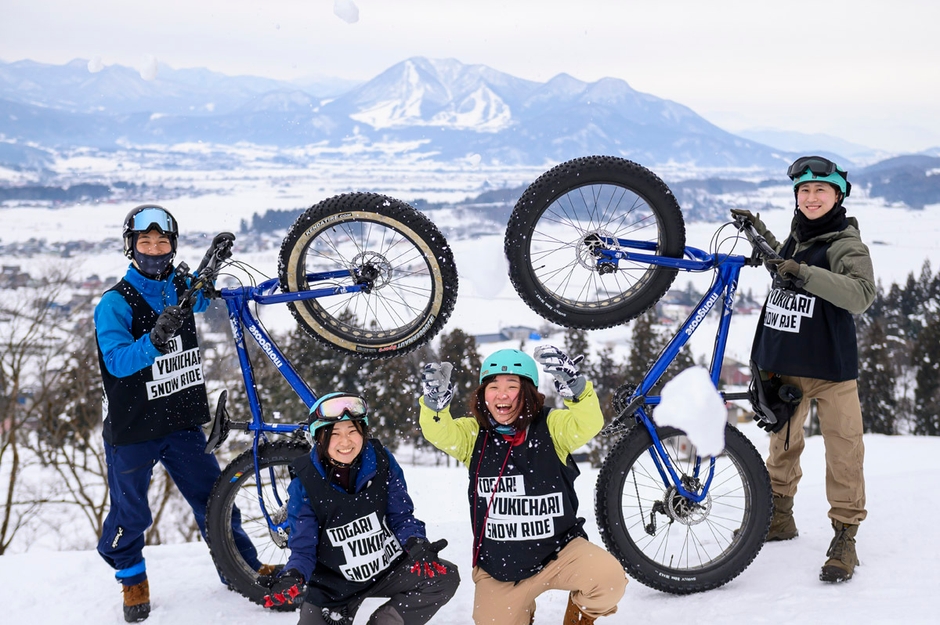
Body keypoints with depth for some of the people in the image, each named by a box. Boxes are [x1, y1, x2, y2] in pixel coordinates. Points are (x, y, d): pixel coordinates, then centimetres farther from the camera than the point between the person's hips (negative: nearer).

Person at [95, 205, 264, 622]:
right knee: (131, 513, 8)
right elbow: (118, 361, -26)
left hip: (182, 422, 4)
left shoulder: (181, 288, 3)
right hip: (131, 429, -4)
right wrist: (156, 338, -42)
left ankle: (246, 568, 24)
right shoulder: (115, 302, -13)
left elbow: (199, 298, 29)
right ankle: (131, 578, 34)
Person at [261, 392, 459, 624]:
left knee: (446, 577, -18)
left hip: (388, 571, 1)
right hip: (332, 586, -1)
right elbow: (303, 549, -12)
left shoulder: (382, 462, -13)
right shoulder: (304, 485, -16)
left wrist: (417, 544, -27)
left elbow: (401, 516, -6)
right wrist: (292, 577, -35)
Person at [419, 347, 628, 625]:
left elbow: (588, 424, -24)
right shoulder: (473, 434, -1)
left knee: (610, 579, -26)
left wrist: (574, 386, -41)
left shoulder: (550, 426, -7)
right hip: (498, 568, 3)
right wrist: (436, 401, -38)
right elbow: (440, 433, -19)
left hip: (559, 551, -2)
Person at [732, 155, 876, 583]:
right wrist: (761, 234, 27)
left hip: (830, 367, -7)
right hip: (783, 364, 7)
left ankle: (845, 538, 2)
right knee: (782, 443, 18)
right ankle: (778, 517, 34)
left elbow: (861, 295, -27)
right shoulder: (795, 237, 12)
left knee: (843, 450, -7)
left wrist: (804, 272, -33)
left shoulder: (846, 244, -10)